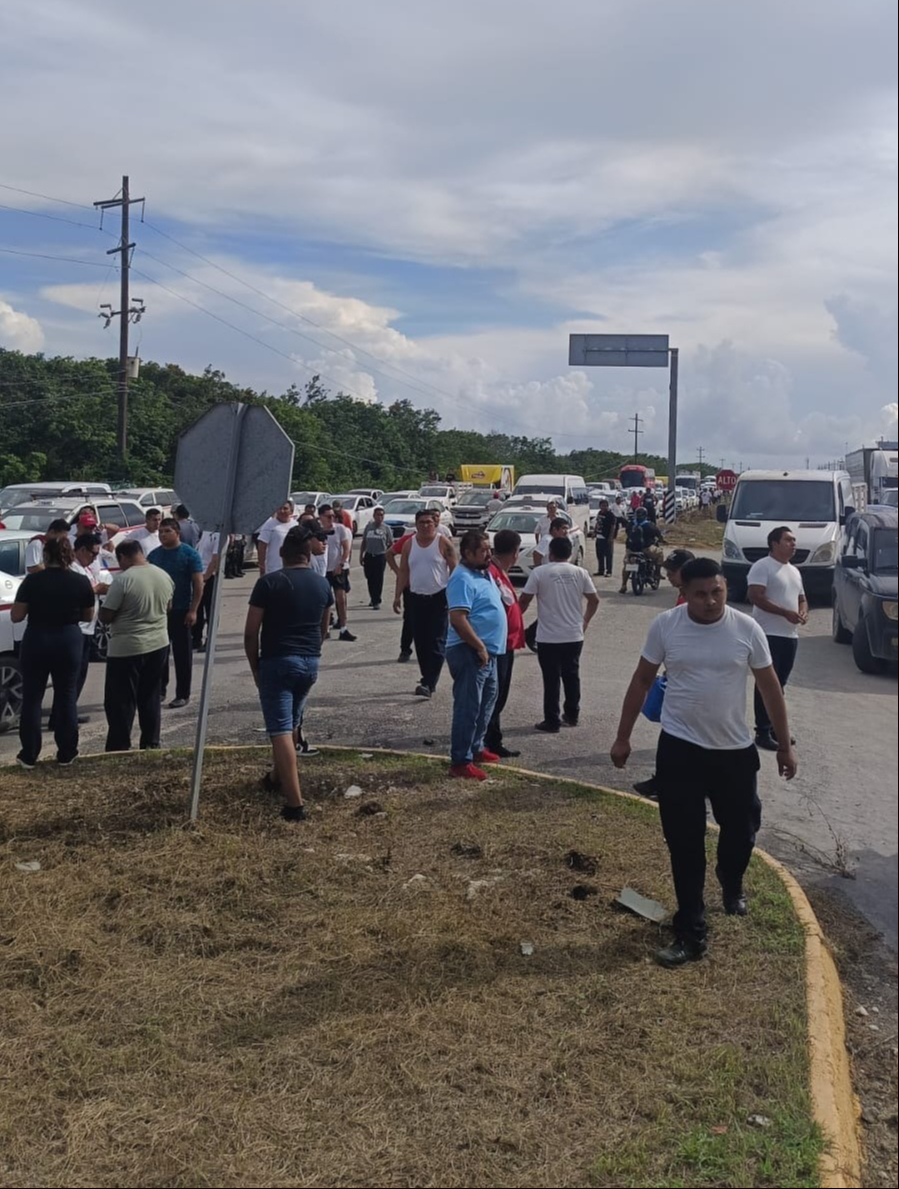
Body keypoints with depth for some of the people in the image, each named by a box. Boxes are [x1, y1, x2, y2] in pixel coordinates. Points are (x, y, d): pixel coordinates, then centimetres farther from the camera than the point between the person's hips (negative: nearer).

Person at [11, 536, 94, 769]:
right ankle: (66, 754, 15)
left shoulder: (32, 581, -10)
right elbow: (88, 616, 6)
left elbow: (16, 616, -7)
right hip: (69, 642, 1)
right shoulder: (81, 582, -5)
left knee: (32, 698, 9)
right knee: (66, 697, 11)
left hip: (36, 641, -1)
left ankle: (29, 755, 12)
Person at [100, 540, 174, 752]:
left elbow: (105, 616, -13)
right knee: (151, 698, 15)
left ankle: (118, 749, 5)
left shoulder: (123, 580, -18)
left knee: (121, 702, 3)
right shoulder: (164, 576, 2)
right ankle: (151, 744, 20)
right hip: (159, 645, 6)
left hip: (126, 649, -6)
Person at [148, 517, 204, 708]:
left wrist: (193, 610, -13)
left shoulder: (189, 554, -5)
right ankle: (159, 690, 21)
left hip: (181, 612, -4)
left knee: (182, 654, 2)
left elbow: (198, 584, -6)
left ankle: (183, 695, 9)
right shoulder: (154, 555, 8)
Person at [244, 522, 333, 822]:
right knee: (291, 723, 24)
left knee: (281, 730, -6)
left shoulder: (269, 582, -9)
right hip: (311, 662, 6)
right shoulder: (323, 584, 7)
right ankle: (277, 777, 43)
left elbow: (251, 632, -9)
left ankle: (294, 803, -12)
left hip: (277, 661, -6)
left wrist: (255, 667, 3)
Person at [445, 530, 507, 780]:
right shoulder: (462, 579, -19)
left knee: (487, 701, 20)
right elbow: (458, 619, -27)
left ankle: (476, 747, 34)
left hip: (487, 651, 10)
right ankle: (460, 762, 0)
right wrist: (480, 647, -23)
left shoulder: (483, 573, 13)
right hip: (469, 652, -10)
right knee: (468, 707, -6)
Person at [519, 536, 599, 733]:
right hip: (574, 635, 4)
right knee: (572, 676, 18)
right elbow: (594, 600, 6)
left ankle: (552, 722, 6)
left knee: (551, 680, 3)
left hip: (548, 637, -3)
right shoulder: (580, 573, 2)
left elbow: (524, 600, -8)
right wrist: (585, 621, 21)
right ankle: (572, 715, 28)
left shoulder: (539, 572, -8)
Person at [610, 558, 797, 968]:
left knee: (741, 830, 17)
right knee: (685, 844, 2)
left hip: (735, 750, 1)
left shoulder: (747, 629, -9)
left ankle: (731, 884, 50)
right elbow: (641, 681, 2)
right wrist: (623, 737, 3)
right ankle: (690, 933, 13)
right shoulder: (664, 625, -9)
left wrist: (785, 745, 5)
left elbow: (770, 687, 1)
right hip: (679, 749, -1)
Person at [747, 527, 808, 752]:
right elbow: (756, 597, -18)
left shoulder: (794, 571, 18)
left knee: (780, 684, 13)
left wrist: (804, 612, 1)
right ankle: (762, 732, -2)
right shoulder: (762, 567, -8)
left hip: (790, 636, 8)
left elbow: (802, 598, 25)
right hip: (769, 635, -8)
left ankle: (775, 728, 22)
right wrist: (785, 613, -22)